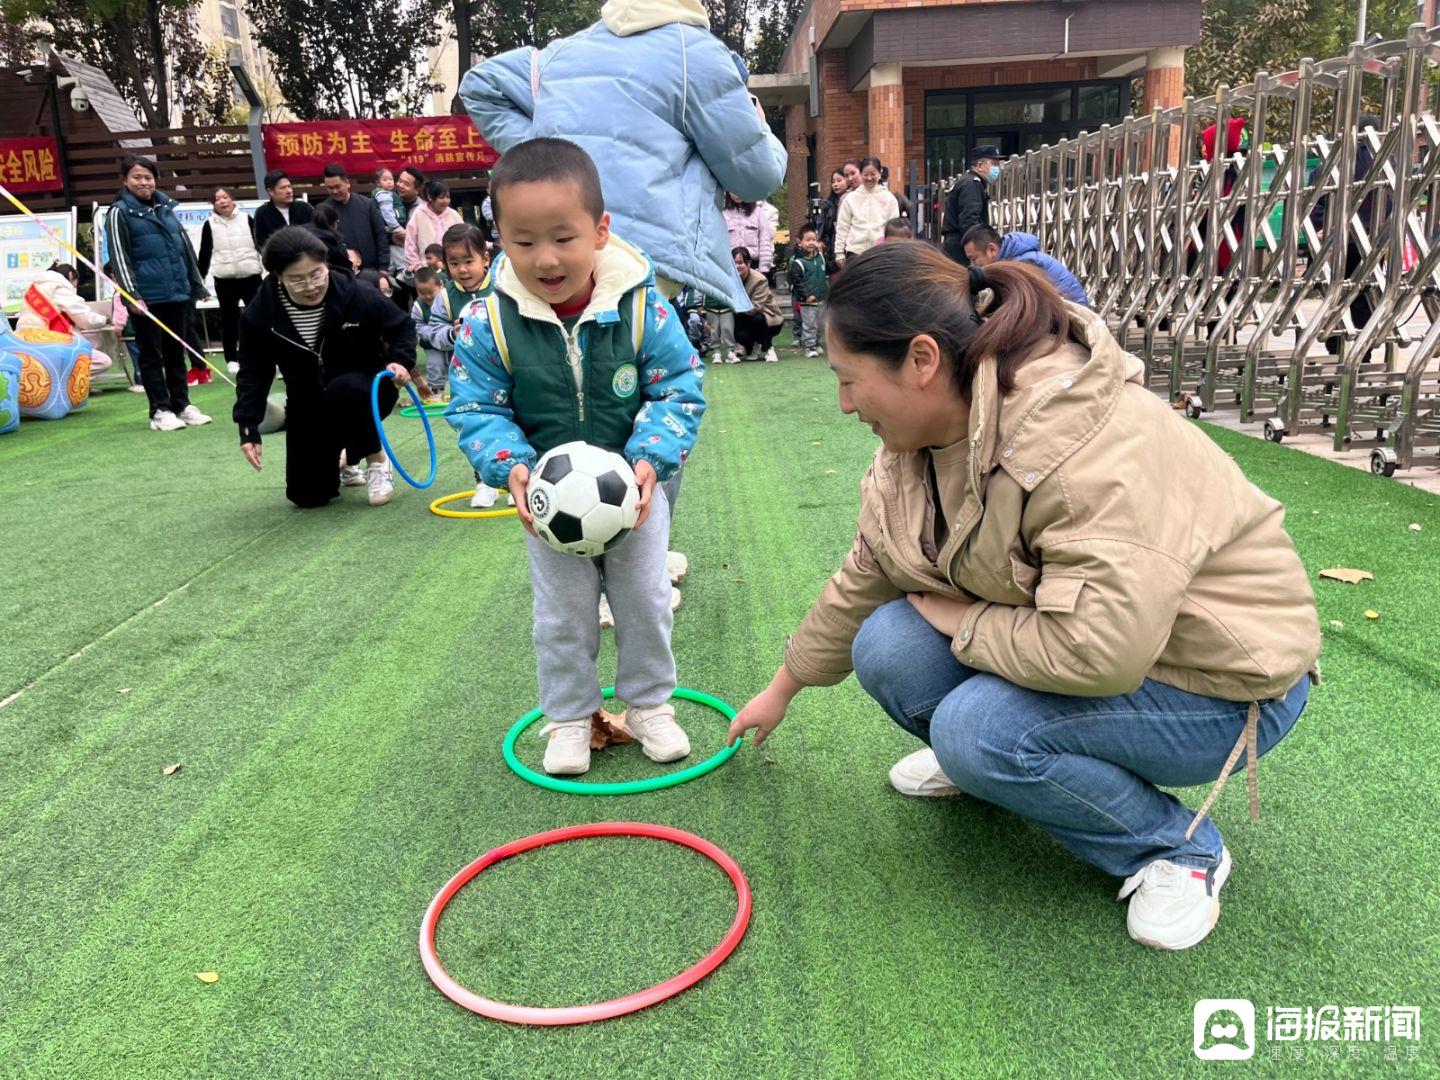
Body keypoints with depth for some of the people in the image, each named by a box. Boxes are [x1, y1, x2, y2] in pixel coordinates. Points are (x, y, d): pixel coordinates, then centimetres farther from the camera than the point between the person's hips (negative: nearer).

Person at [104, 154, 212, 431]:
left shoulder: (166, 207, 17)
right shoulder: (119, 212, 0)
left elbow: (185, 246, 21)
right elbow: (119, 256, -7)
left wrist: (197, 284, 19)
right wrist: (131, 294, -15)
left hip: (176, 292, 5)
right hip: (147, 296, -5)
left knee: (176, 352, 11)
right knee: (152, 354, 0)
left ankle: (182, 406, 18)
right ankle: (160, 411, 4)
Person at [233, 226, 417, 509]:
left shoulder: (358, 295, -24)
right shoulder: (260, 313, -17)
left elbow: (402, 327, -6)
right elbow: (253, 373, -5)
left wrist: (401, 360, -24)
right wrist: (248, 428, -12)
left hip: (363, 392, -2)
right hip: (308, 406, 3)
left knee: (342, 391, -40)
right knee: (307, 496, -1)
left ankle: (376, 459, -11)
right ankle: (339, 461, 36)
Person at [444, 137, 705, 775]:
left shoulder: (642, 308, -19)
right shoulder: (491, 323, -18)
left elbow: (680, 389, -12)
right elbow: (474, 408, -9)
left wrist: (650, 460, -24)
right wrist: (510, 468, -24)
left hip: (635, 489, 0)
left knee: (645, 601, 13)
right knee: (562, 615, 13)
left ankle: (649, 704, 36)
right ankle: (569, 716, 33)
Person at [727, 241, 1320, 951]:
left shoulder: (1091, 447, -33)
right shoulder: (927, 434, -5)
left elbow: (1101, 650, -40)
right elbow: (864, 580, 7)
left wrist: (965, 622, -22)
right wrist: (782, 689, 17)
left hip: (1226, 681, -7)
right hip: (1095, 636, 7)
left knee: (978, 731, -29)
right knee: (885, 645, -13)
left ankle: (1181, 847, -3)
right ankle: (973, 758, 19)